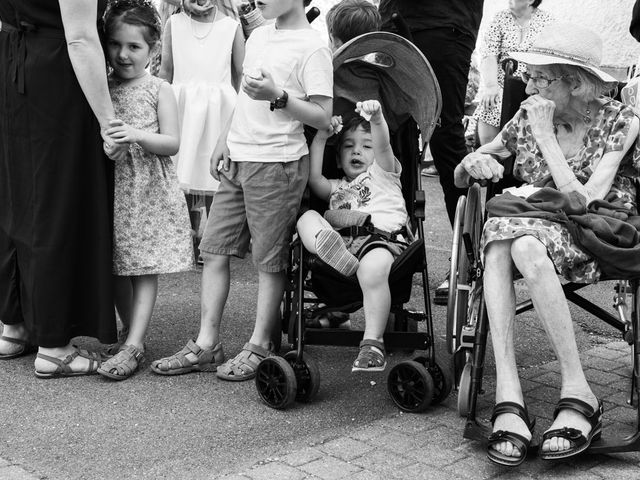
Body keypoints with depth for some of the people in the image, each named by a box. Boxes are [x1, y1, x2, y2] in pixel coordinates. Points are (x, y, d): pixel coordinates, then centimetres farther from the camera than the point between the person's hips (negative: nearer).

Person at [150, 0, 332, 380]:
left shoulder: (312, 47, -10)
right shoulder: (258, 36, 14)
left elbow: (322, 117, -14)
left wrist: (277, 96, -25)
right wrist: (226, 141, 17)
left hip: (277, 163, -8)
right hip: (237, 160, 8)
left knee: (270, 259, 1)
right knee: (214, 249, 6)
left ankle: (259, 347, 11)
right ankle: (207, 344, 12)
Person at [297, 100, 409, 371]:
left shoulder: (382, 172, 27)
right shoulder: (337, 188, 37)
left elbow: (383, 146, 6)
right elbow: (314, 180, 16)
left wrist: (377, 119, -15)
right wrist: (320, 138, 13)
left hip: (382, 236, -4)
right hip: (342, 240, 4)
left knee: (373, 268, -37)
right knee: (307, 218, -17)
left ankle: (373, 343, -29)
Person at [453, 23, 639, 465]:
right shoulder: (527, 118, 7)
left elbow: (583, 201, -17)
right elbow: (459, 178, 13)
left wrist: (545, 135, -16)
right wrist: (474, 162, -10)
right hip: (540, 226, 4)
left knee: (527, 247, -36)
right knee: (498, 240, -32)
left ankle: (578, 392, -31)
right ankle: (508, 396, -42)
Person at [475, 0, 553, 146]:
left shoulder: (547, 21, 4)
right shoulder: (501, 18, 8)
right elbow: (488, 54, -1)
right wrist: (491, 85, -15)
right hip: (500, 85, 2)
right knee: (486, 138, -15)